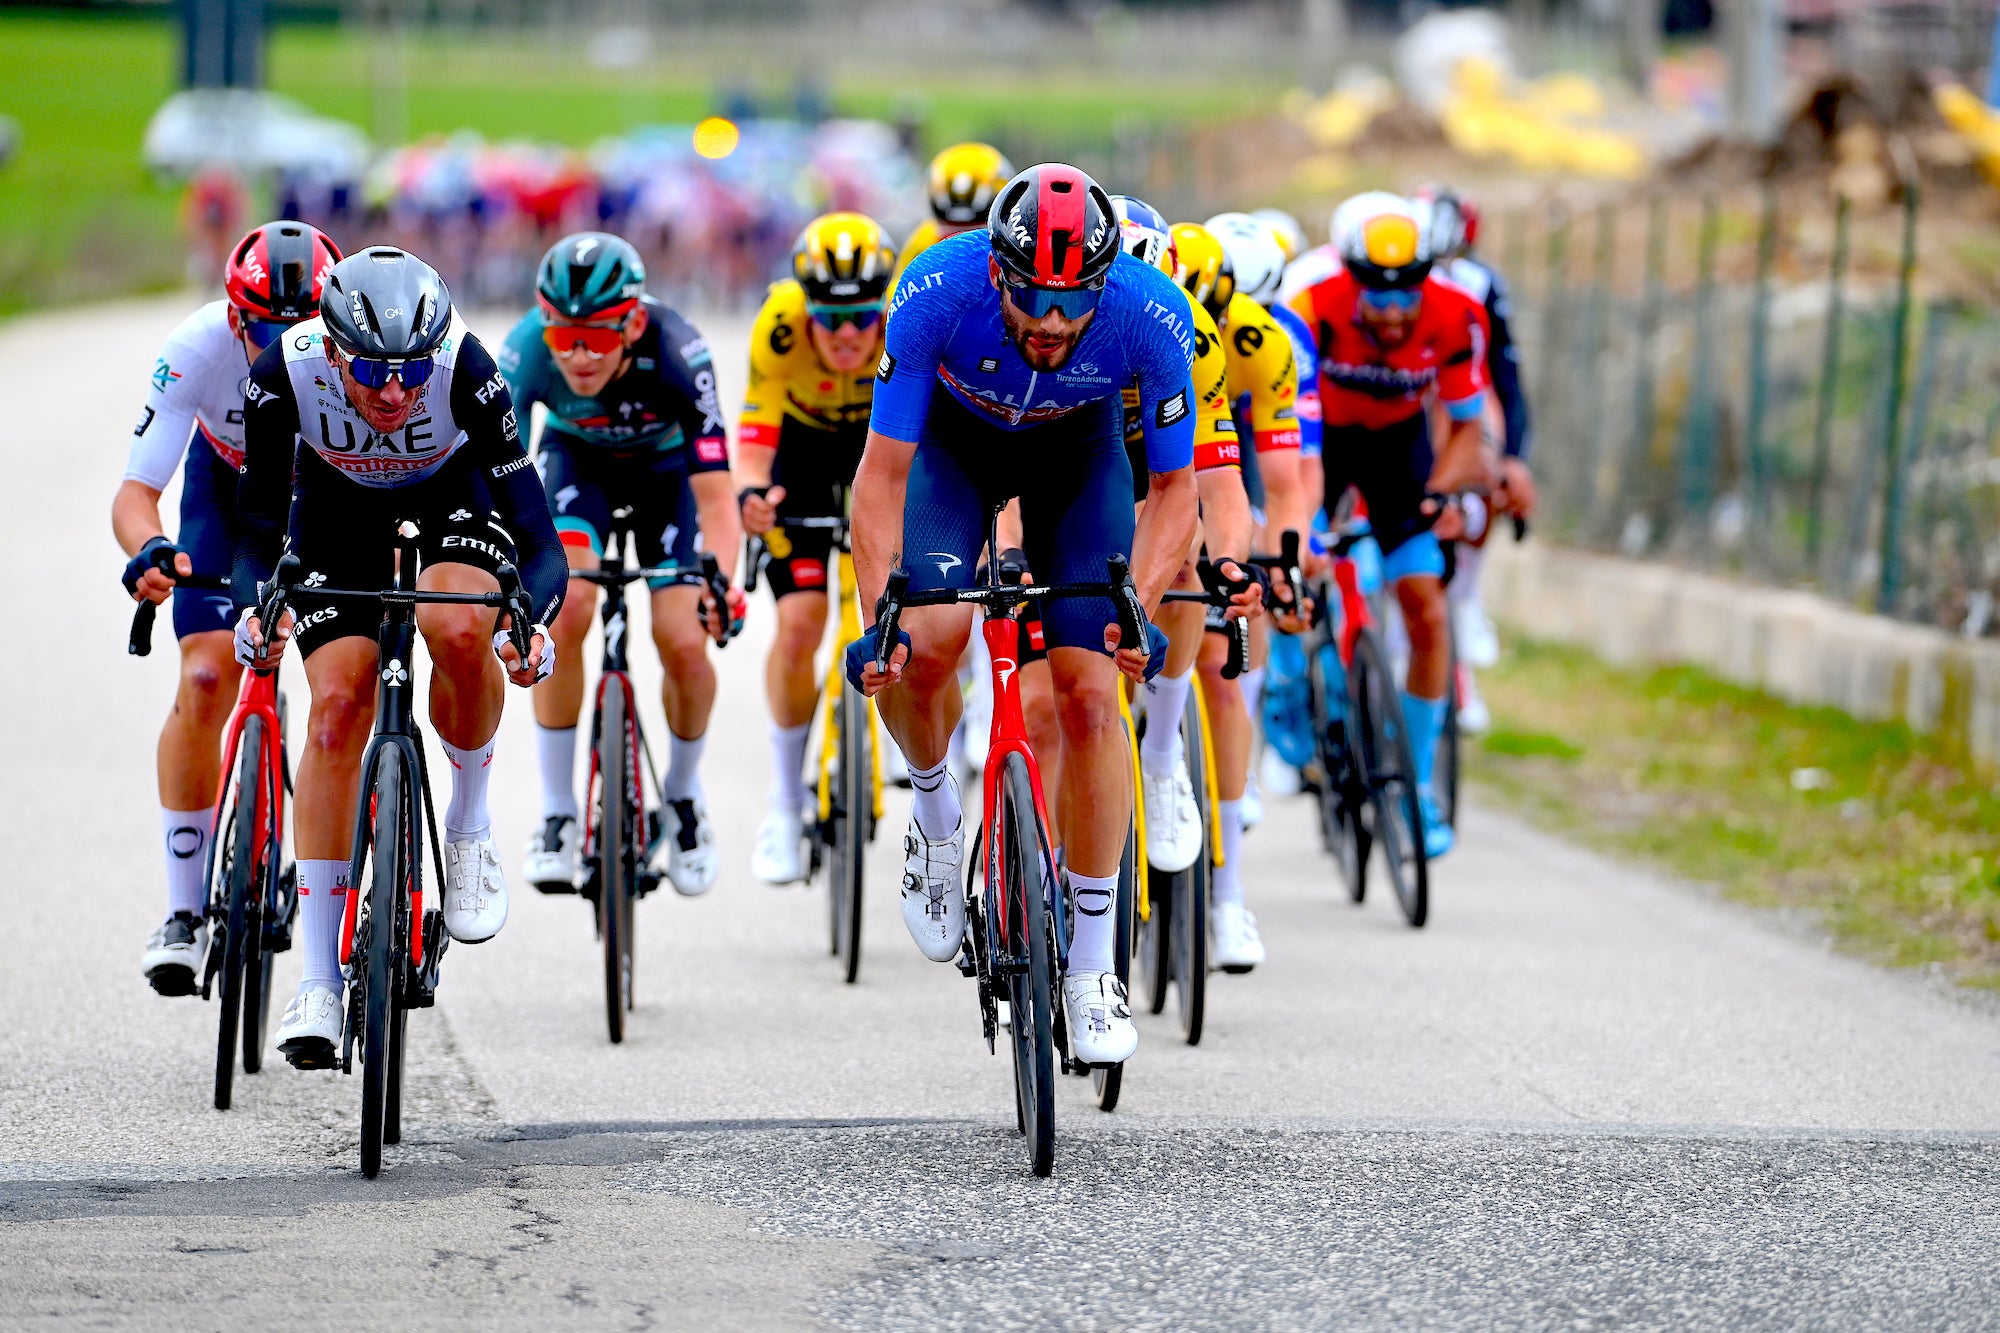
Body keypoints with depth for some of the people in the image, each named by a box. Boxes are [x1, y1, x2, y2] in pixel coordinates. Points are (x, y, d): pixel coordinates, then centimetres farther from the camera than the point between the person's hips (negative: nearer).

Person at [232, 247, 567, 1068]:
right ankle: (317, 980, -9)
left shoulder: (466, 371, -38)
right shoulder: (284, 374, -34)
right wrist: (253, 610, -44)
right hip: (337, 501, 1)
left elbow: (536, 533, -36)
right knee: (338, 703, -14)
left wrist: (531, 621, -54)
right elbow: (260, 523, -24)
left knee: (462, 631, -33)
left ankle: (470, 827, -4)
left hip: (454, 493, -1)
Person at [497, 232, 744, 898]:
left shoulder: (678, 354, -39)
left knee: (684, 644, -15)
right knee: (564, 607, -25)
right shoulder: (526, 351, -35)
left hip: (667, 465, -1)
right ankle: (557, 815, -10)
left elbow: (715, 495, -40)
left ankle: (682, 797, 17)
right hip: (578, 460, 1)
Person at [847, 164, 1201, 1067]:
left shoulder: (1151, 316, -34)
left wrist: (1138, 609, -33)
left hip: (1079, 450, 1)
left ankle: (1092, 971, -1)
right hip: (955, 439, 0)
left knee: (1090, 691, -12)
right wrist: (878, 617, -38)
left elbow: (1172, 486, -20)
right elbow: (883, 473, -29)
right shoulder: (936, 293, -37)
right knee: (927, 642, -27)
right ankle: (936, 821, 6)